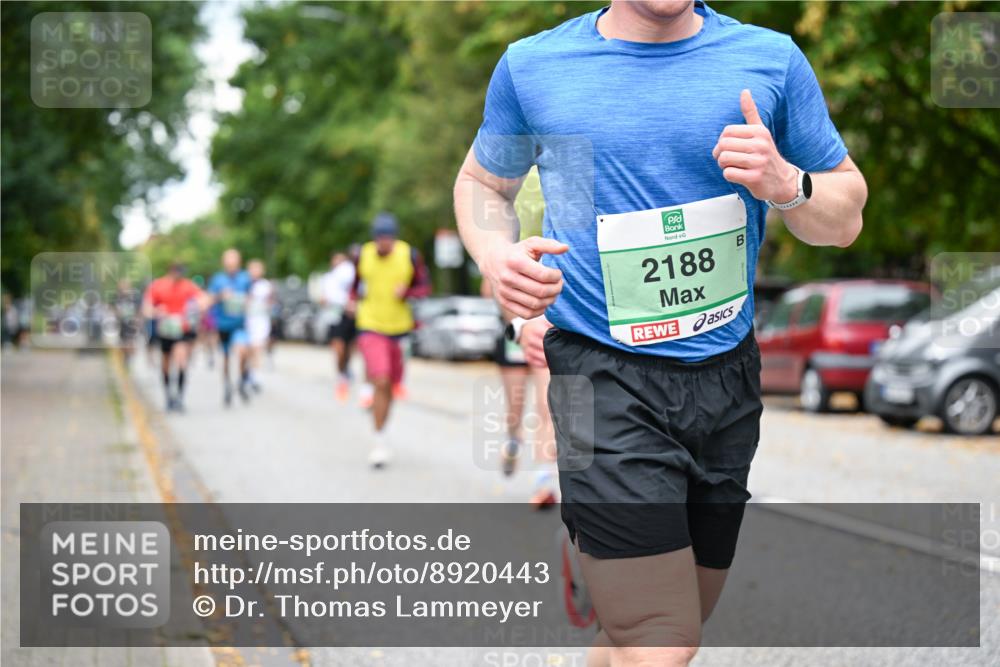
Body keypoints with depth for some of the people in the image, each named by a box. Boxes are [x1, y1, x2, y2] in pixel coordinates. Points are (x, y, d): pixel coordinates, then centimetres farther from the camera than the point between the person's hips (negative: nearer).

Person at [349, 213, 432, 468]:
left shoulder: (410, 256, -6)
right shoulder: (363, 255, -3)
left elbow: (425, 286, 2)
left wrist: (407, 292, -18)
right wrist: (353, 299, -2)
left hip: (399, 328, 2)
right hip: (370, 326, -2)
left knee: (389, 385, 13)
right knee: (380, 382, -17)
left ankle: (380, 437, 33)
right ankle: (379, 440, -7)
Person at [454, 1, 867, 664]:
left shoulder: (773, 61, 2)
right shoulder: (532, 65, 1)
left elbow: (846, 217, 10)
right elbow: (482, 181, 18)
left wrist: (784, 184, -13)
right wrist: (496, 255, -4)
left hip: (727, 378, 3)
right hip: (605, 376, -3)